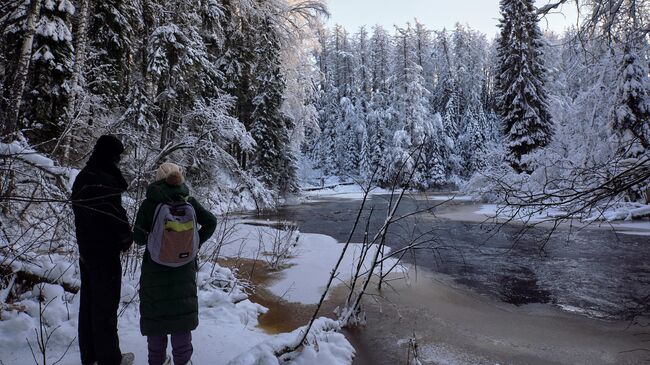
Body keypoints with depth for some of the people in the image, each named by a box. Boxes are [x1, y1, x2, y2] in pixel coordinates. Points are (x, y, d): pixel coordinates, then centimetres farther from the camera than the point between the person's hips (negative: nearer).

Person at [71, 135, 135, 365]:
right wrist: (127, 239, -3)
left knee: (89, 303, 17)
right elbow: (117, 217, -21)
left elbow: (82, 212, 9)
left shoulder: (82, 178, 7)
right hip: (105, 254, -9)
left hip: (85, 250, 9)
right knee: (106, 307, 3)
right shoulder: (105, 181, -22)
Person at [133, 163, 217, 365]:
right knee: (182, 310, 13)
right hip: (184, 267, 2)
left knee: (155, 312, 14)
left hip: (155, 267, -1)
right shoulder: (189, 202, -5)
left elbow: (139, 238, -8)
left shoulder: (149, 204, -11)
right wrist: (195, 243, 3)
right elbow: (211, 222, -4)